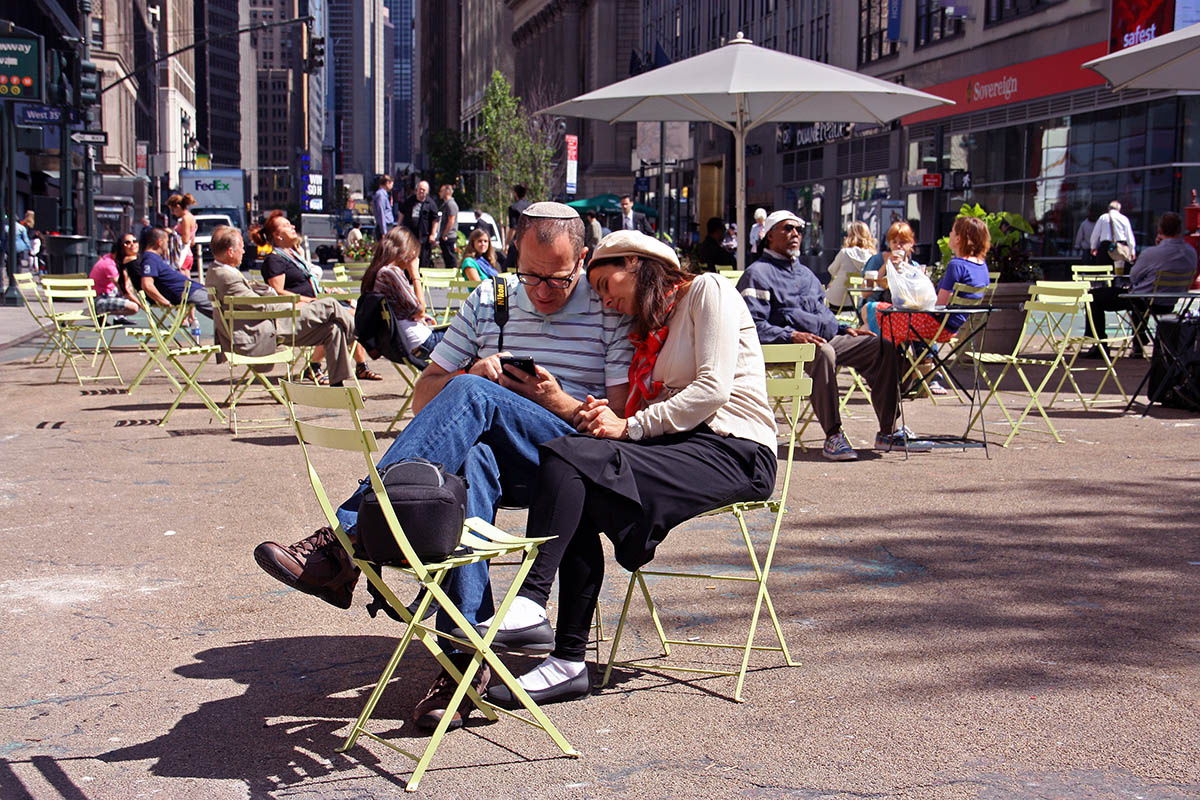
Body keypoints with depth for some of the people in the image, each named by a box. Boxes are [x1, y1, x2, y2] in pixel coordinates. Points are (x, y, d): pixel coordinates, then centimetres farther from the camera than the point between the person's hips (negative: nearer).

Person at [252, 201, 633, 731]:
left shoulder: (611, 312, 5)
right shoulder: (489, 302, 16)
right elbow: (424, 396, 16)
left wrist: (559, 403, -17)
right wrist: (473, 373, -5)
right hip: (495, 458, 3)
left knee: (473, 395, -32)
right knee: (470, 458, -38)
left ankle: (342, 540, -38)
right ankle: (465, 654, -41)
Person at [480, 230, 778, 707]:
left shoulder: (707, 291, 3)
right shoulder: (646, 329, 28)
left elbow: (713, 388, -11)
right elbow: (648, 413, 16)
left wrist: (629, 426, -13)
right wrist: (604, 417, -6)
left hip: (733, 451, -7)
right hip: (680, 449, 7)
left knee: (567, 455, -26)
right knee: (580, 504, -22)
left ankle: (529, 605, -32)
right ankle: (569, 662, -22)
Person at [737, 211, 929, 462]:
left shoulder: (805, 273, 30)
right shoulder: (758, 273, 1)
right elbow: (752, 325, -11)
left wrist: (843, 328, 13)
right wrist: (791, 335, -23)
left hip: (828, 339, 8)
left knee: (883, 348, -8)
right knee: (823, 352, -40)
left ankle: (888, 432, -8)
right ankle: (833, 436, -37)